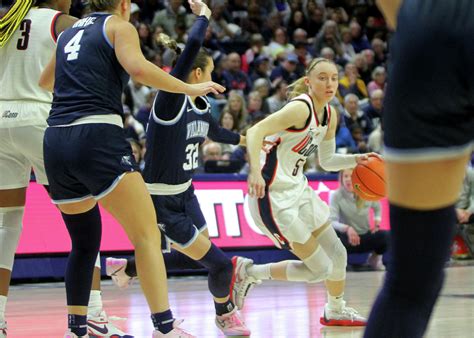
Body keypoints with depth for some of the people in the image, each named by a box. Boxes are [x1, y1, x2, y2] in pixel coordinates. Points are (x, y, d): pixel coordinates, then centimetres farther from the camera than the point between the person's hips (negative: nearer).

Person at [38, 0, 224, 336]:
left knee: (85, 242, 20)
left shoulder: (69, 33, 24)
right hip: (98, 137, -7)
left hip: (56, 142, 7)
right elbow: (137, 67, -13)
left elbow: (44, 83, 39)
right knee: (147, 235, -7)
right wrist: (190, 88, -6)